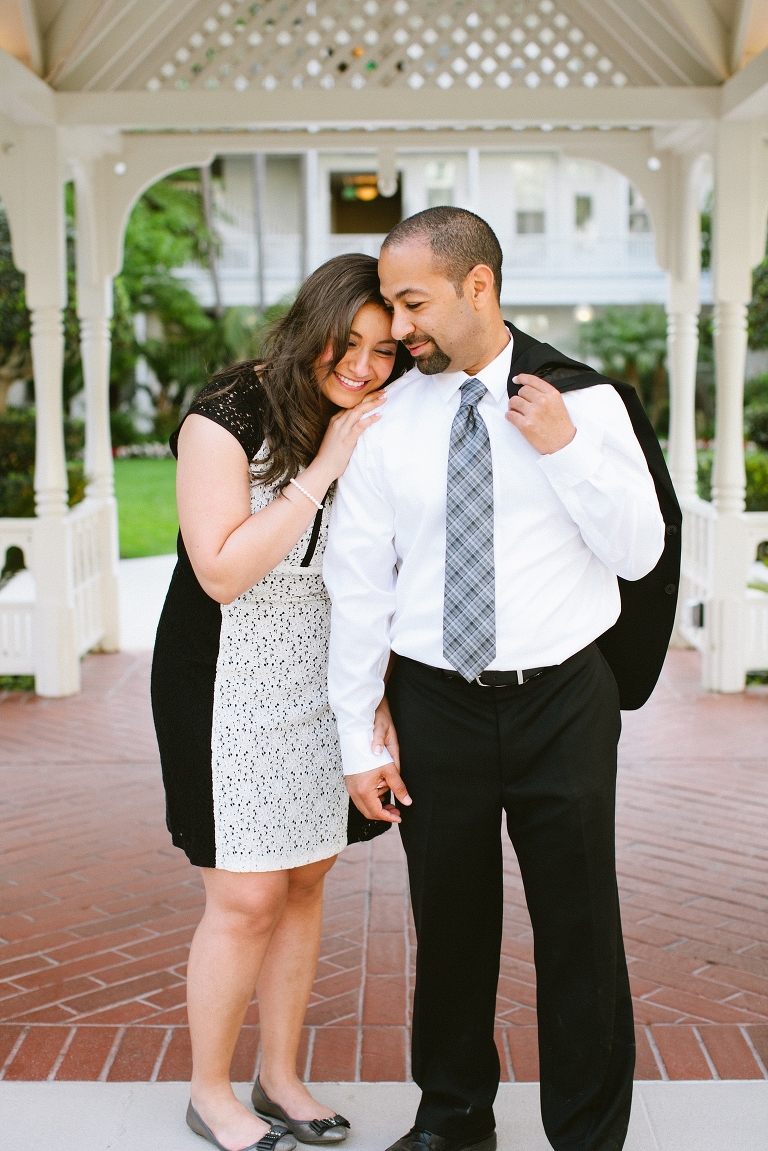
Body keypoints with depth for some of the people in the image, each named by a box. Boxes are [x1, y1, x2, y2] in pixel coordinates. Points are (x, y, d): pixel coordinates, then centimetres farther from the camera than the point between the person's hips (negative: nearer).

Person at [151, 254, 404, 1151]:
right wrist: (321, 469, -21)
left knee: (306, 881, 12)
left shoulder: (371, 430, 4)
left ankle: (280, 1078, 29)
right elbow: (223, 571, -20)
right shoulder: (226, 419, -15)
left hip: (321, 682, 6)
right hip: (227, 681, -6)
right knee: (247, 899, -2)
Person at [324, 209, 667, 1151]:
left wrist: (565, 450, -16)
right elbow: (358, 585, 1)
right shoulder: (385, 420, -1)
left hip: (564, 702, -1)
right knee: (448, 923, 14)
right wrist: (358, 736, 0)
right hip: (435, 707, 1)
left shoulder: (585, 400, -2)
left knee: (580, 929, 8)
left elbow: (638, 554, -3)